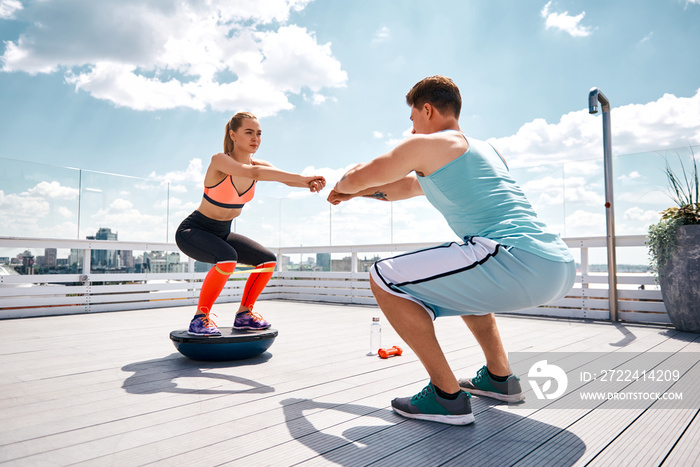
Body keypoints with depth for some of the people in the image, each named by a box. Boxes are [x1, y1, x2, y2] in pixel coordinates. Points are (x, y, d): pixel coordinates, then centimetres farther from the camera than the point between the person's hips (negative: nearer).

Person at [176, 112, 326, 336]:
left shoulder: (260, 166, -5)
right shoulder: (220, 160, -24)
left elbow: (286, 178, -23)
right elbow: (252, 172, -44)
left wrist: (309, 184, -47)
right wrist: (302, 178, -51)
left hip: (222, 233, 7)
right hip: (193, 231, -7)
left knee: (268, 260, -1)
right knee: (227, 258, -34)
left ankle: (243, 314, 13)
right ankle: (200, 318, -16)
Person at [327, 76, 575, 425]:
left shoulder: (427, 145, 3)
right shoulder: (482, 148, 29)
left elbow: (357, 177, 14)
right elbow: (405, 187, 40)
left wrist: (340, 188, 38)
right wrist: (353, 194, 49)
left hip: (518, 263, -10)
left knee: (384, 278, -2)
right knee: (462, 277, 37)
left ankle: (447, 396, -1)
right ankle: (499, 377, 31)